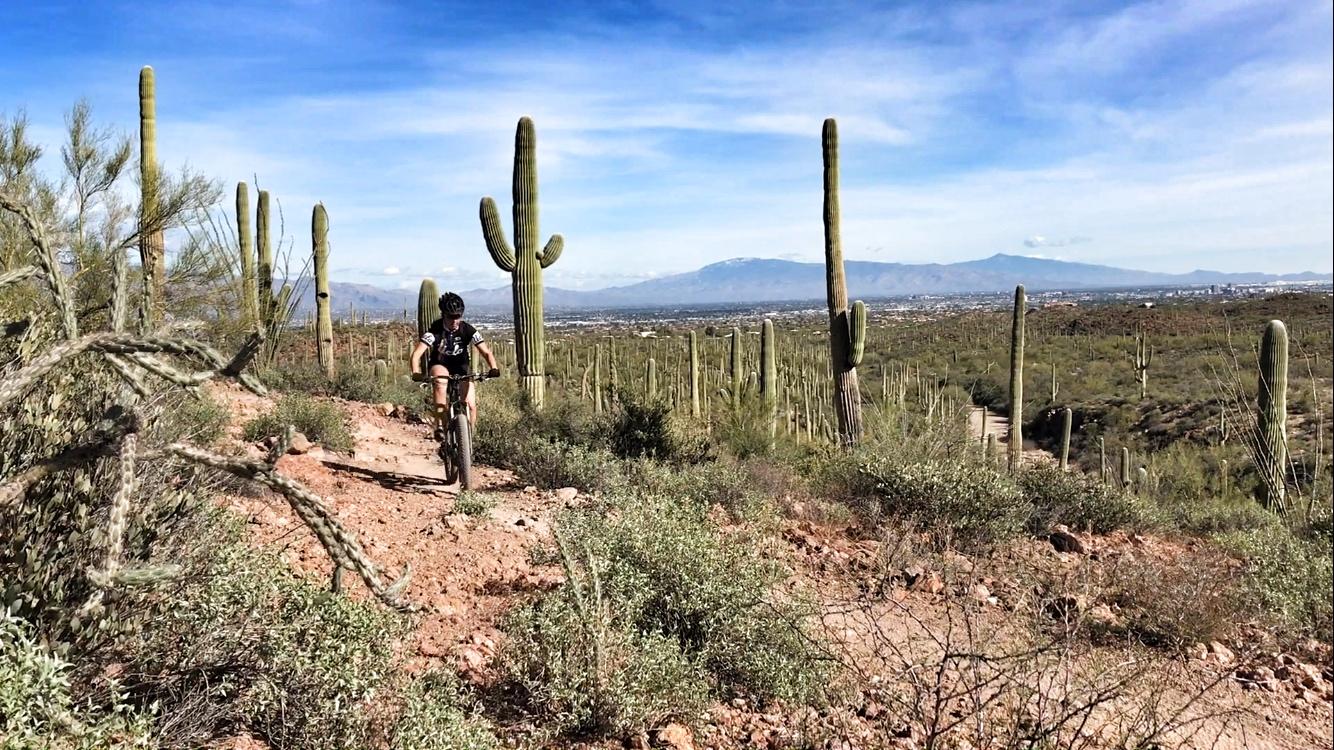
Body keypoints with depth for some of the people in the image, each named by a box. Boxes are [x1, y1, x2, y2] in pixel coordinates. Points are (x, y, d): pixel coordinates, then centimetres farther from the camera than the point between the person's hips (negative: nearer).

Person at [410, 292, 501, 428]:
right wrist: (416, 374, -51)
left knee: (470, 405, -13)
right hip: (439, 365, -2)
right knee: (440, 380, -38)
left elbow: (486, 352, -21)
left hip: (460, 367, 2)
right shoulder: (435, 330, -24)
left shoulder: (467, 330, -19)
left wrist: (494, 369, -41)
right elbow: (416, 354, -33)